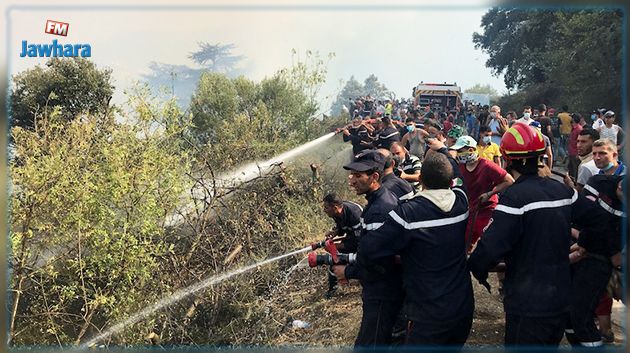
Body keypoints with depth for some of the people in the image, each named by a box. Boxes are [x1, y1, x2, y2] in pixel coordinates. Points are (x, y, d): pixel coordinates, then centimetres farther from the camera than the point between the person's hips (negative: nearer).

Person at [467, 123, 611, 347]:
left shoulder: (514, 197, -21)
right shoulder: (563, 191, 2)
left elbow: (492, 247, -26)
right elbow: (597, 221, 14)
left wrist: (477, 269, -8)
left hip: (528, 306, -7)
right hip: (561, 299, 7)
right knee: (550, 343, 23)